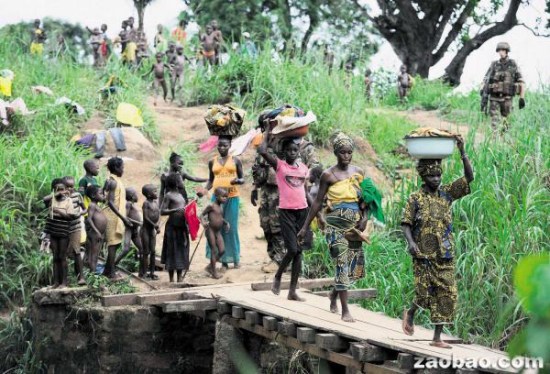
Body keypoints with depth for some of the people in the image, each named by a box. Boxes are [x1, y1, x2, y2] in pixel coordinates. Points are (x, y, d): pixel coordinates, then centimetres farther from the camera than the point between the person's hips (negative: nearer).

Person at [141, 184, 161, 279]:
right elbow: (146, 217, -17)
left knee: (153, 251, 8)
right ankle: (143, 272, 5)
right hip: (146, 229, -6)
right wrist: (155, 225, -17)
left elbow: (159, 215, 5)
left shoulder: (156, 202, 8)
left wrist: (158, 224, -12)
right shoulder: (146, 203, -12)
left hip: (153, 229, 6)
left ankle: (152, 272, 14)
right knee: (146, 252, -2)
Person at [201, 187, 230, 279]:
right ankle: (214, 272, 7)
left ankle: (210, 266, 20)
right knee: (214, 251, -3)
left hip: (218, 231, 7)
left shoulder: (221, 207, 10)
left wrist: (225, 222, 10)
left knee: (222, 250, 3)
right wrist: (203, 222, -29)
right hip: (210, 230, -7)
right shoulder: (211, 206, -12)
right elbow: (202, 214, -12)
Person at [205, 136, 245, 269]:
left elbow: (242, 179, 7)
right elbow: (210, 180, 15)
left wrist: (238, 180, -15)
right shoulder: (212, 162, 9)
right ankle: (223, 260, 3)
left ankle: (235, 258, 10)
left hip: (232, 197, -2)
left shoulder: (235, 161, 4)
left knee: (232, 227, 0)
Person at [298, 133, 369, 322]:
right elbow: (318, 202, 2)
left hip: (354, 224, 4)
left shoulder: (359, 172, 8)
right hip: (336, 224, -4)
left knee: (356, 264, 7)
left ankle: (334, 294, 34)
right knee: (342, 263, -10)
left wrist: (365, 218, -5)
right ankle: (345, 310, -7)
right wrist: (305, 227, 2)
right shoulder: (328, 175, -3)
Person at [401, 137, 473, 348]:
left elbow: (469, 177, 1)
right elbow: (406, 224, -3)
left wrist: (462, 152, -8)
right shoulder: (415, 199, -1)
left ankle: (437, 338, 6)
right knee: (425, 294, -3)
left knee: (446, 295, -1)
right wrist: (410, 242, -21)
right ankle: (410, 314, 31)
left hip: (445, 255, 4)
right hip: (424, 255, -3)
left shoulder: (447, 193, 7)